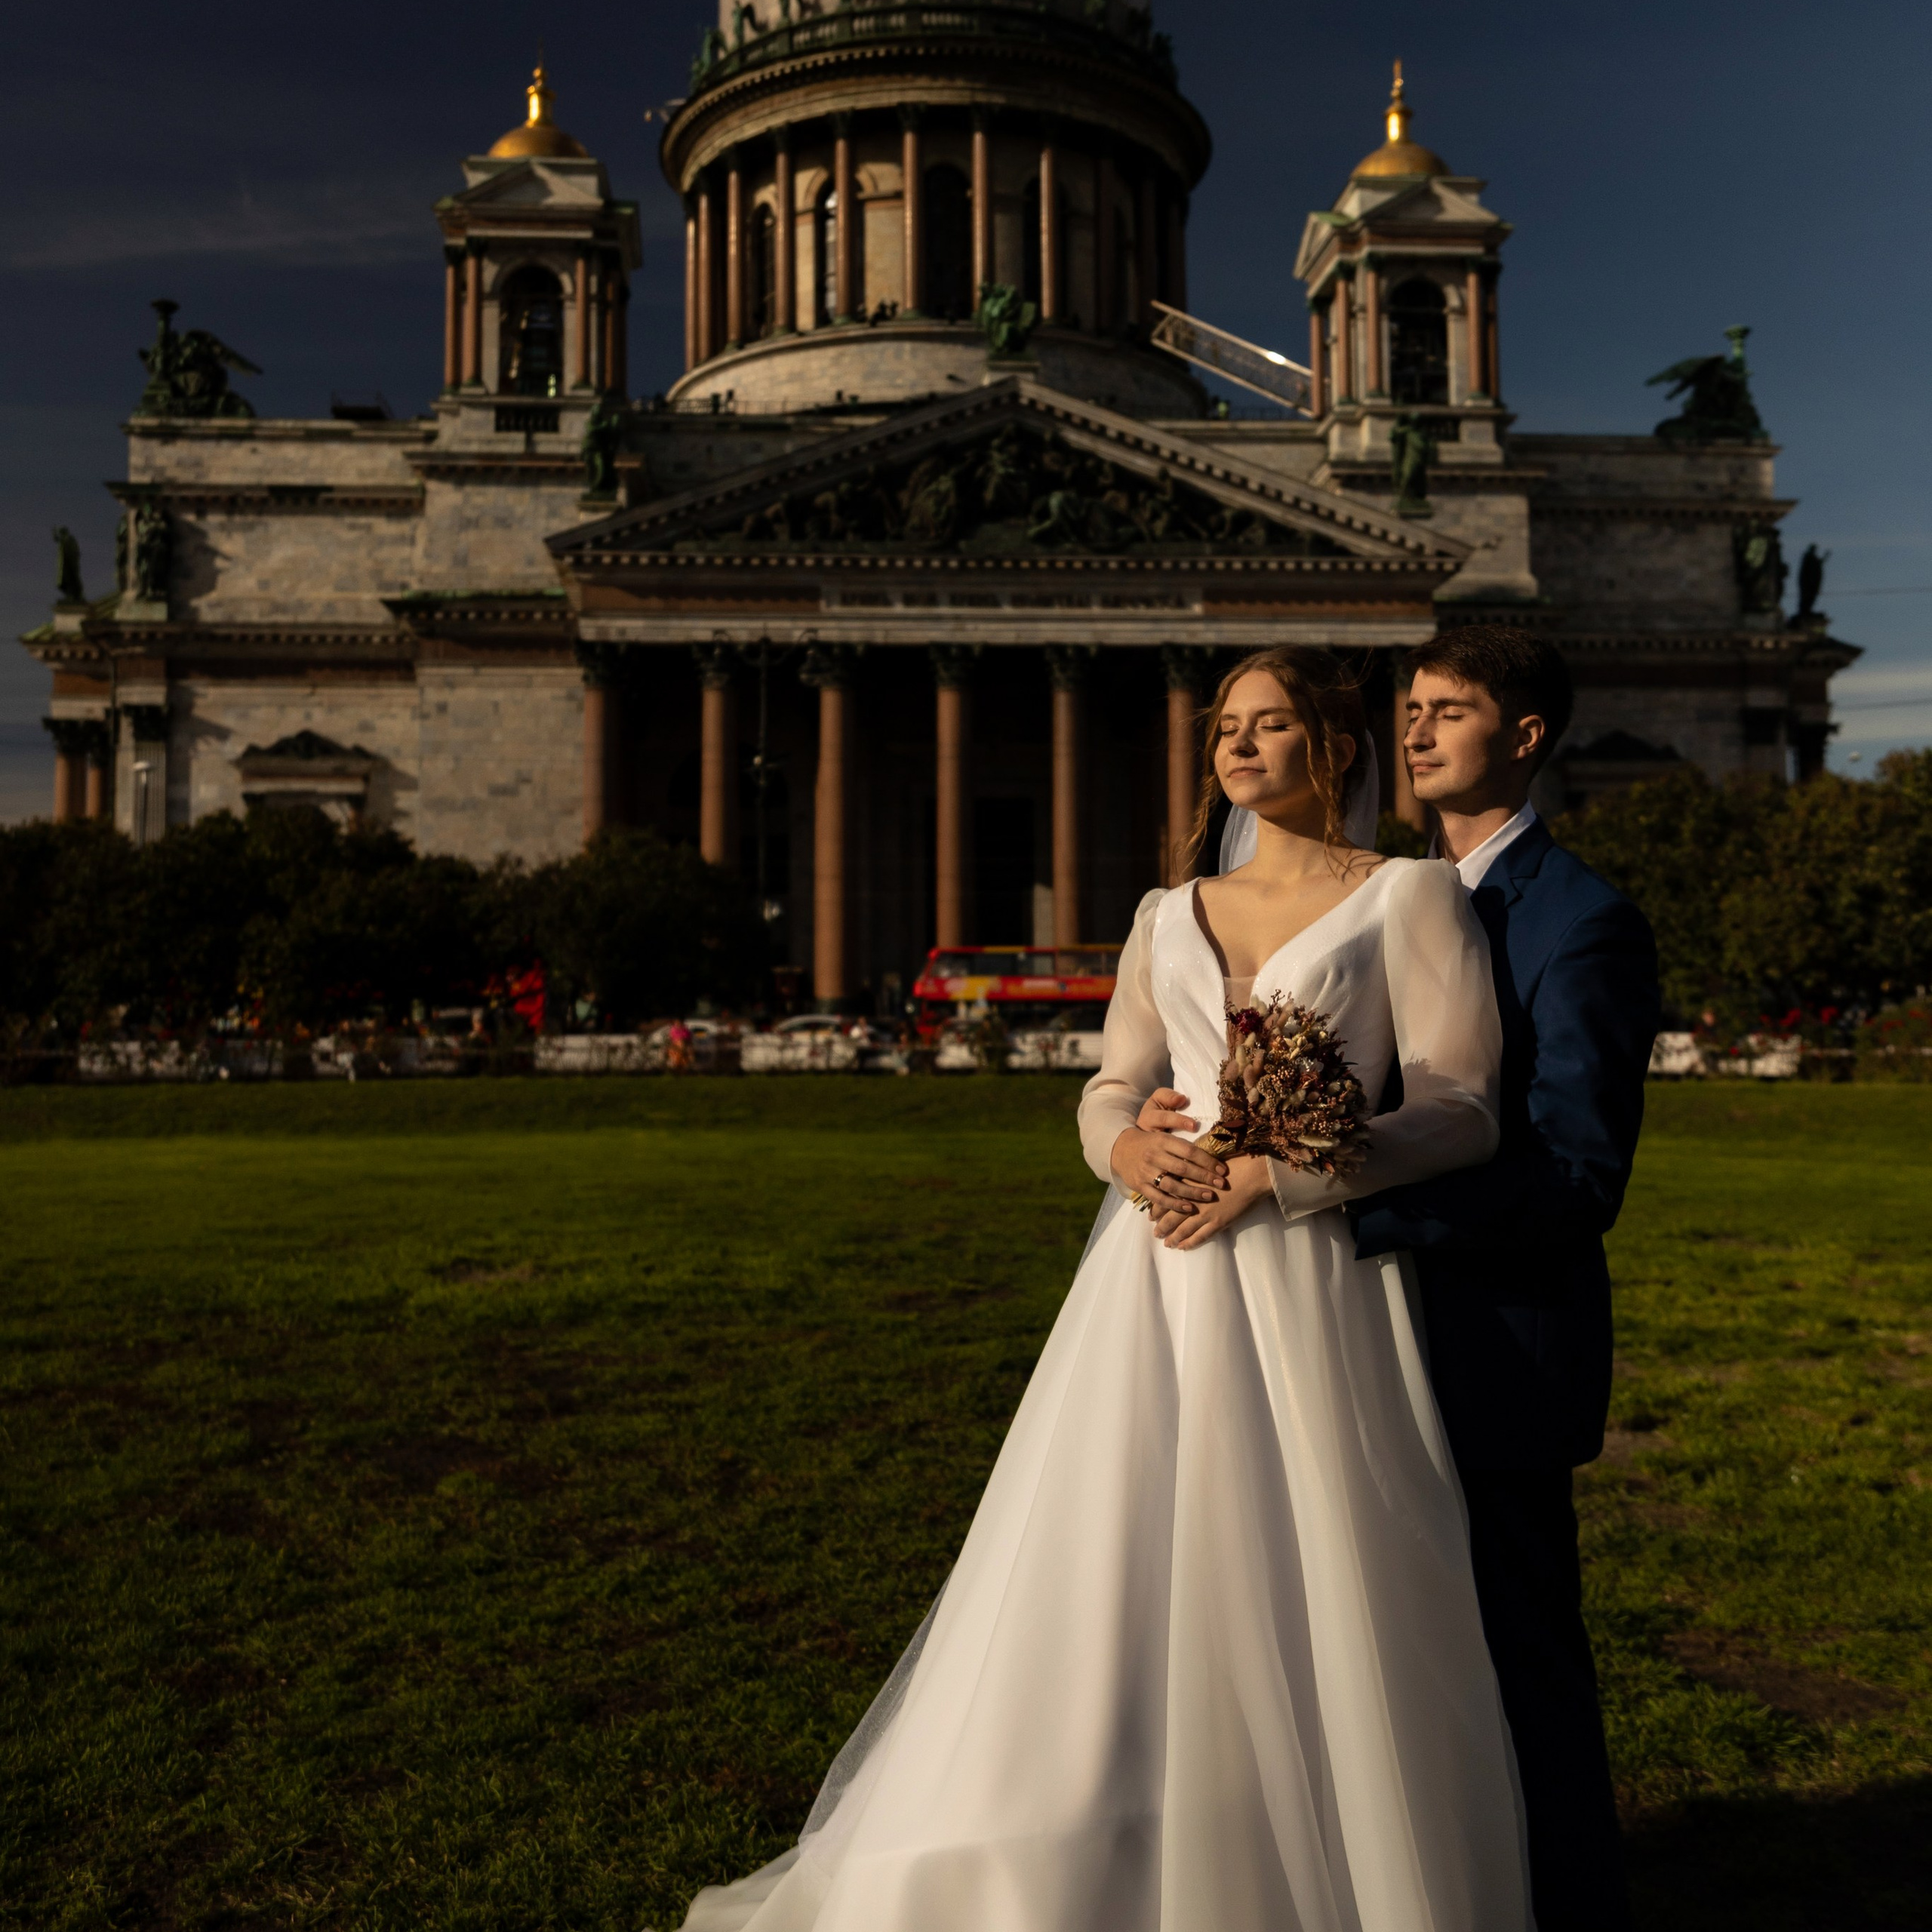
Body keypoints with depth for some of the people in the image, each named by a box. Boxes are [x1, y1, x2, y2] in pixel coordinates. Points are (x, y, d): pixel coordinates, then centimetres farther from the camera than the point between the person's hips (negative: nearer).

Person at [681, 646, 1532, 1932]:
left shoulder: (1413, 897, 3)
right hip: (1157, 1291, 4)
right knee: (1110, 1604, 4)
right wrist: (1128, 1151, -10)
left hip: (1309, 1294, -3)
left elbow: (1461, 1113, -5)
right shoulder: (1170, 918, 16)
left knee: (1309, 1638, 2)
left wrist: (1269, 1175, -14)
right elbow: (1110, 1095, 14)